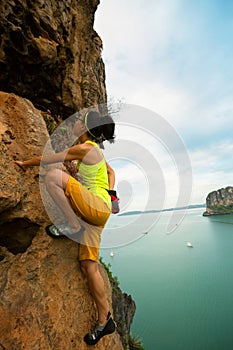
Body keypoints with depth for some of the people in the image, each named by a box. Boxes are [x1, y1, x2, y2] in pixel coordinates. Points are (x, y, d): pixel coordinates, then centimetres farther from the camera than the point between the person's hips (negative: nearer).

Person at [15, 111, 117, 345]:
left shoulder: (84, 148, -8)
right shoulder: (93, 150, 20)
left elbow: (47, 160, -1)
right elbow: (111, 172, 29)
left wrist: (25, 163, 16)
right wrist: (109, 195, 17)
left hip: (97, 207, -9)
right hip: (94, 212, 9)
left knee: (53, 176, -18)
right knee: (88, 265, 8)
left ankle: (73, 226, -9)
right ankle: (104, 321, 20)